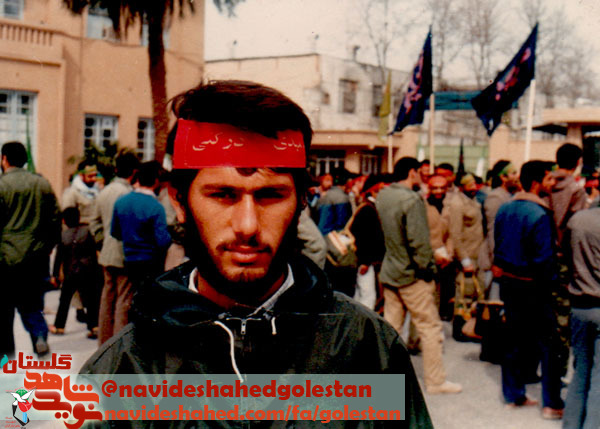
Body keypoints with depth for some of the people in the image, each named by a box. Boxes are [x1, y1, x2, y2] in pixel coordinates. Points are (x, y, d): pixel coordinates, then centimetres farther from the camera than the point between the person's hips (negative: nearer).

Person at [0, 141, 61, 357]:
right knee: (31, 303, 14)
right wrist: (48, 246, 16)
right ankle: (40, 334, -9)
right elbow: (56, 219, 7)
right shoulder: (42, 183, 6)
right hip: (36, 256, 4)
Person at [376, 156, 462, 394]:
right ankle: (435, 380, 11)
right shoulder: (412, 200, -20)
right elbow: (418, 240, -22)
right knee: (430, 327, 4)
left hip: (389, 273, 8)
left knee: (391, 326, 14)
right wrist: (426, 268, -14)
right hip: (411, 275, -8)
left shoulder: (382, 196, 4)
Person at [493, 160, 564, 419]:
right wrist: (551, 281, -7)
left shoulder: (505, 209, 5)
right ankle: (551, 403, 7)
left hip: (508, 281, 8)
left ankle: (513, 395, 23)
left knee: (514, 339, 15)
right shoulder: (539, 215, -19)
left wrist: (501, 271, 16)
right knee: (547, 343, 2)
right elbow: (544, 257, -18)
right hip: (532, 286, -8)